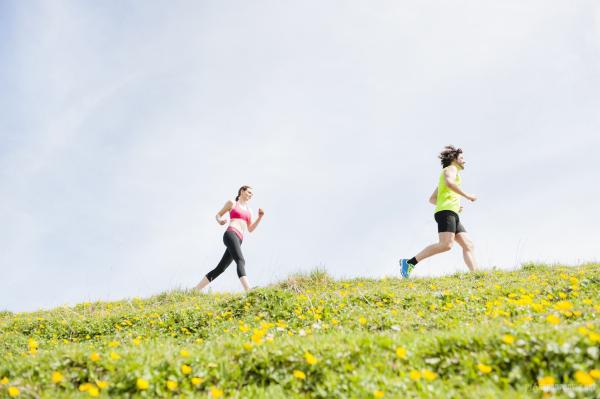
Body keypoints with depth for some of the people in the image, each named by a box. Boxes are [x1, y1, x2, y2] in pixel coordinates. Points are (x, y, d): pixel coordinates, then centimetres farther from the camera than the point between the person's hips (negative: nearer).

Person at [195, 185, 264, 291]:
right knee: (241, 261, -27)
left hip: (238, 240, 7)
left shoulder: (248, 210, 28)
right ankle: (248, 292, -44)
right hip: (230, 235, -7)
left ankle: (195, 290, 11)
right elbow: (218, 215, 16)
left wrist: (260, 217, 12)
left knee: (220, 268, 5)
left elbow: (250, 229, 25)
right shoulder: (232, 203, 12)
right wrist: (219, 221, -8)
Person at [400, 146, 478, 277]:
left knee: (468, 245, -2)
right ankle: (409, 263, -25)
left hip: (453, 216, 10)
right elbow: (449, 182, -20)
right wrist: (467, 195, -17)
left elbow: (432, 199, 32)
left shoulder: (446, 174, 33)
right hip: (446, 212, -10)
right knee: (446, 244, -24)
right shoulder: (451, 168, 6)